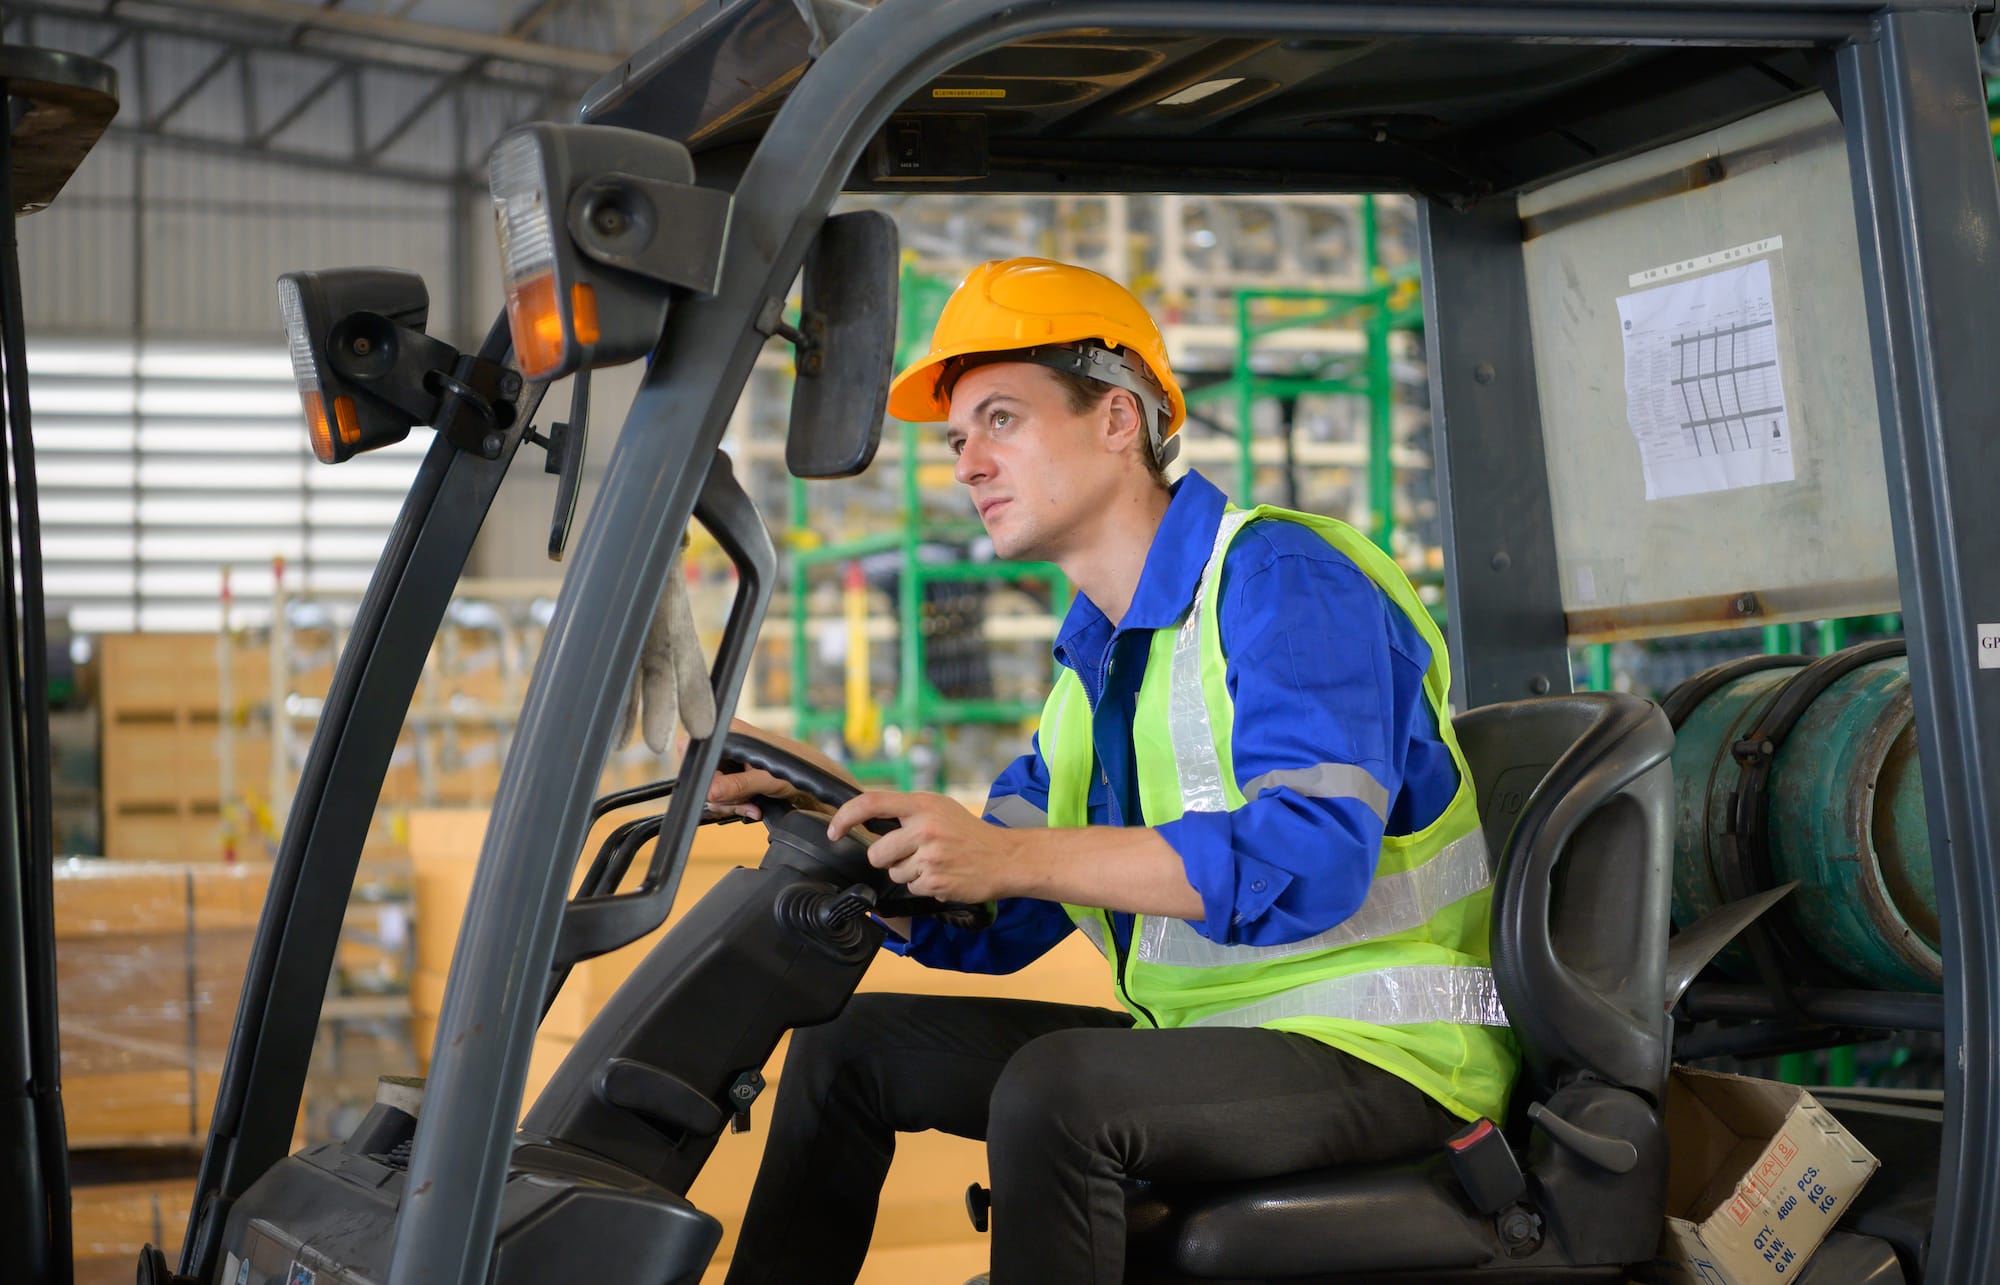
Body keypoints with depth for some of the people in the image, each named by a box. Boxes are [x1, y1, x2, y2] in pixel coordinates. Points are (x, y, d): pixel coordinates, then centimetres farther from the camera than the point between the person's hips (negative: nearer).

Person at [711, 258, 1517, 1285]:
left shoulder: (1281, 579, -13)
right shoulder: (1098, 655, 15)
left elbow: (1310, 854, -29)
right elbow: (993, 927, 14)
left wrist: (1013, 855, -34)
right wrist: (834, 822, -2)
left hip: (1380, 1051, -9)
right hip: (1209, 1038, 9)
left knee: (1055, 1088, -33)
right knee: (850, 1044, 8)